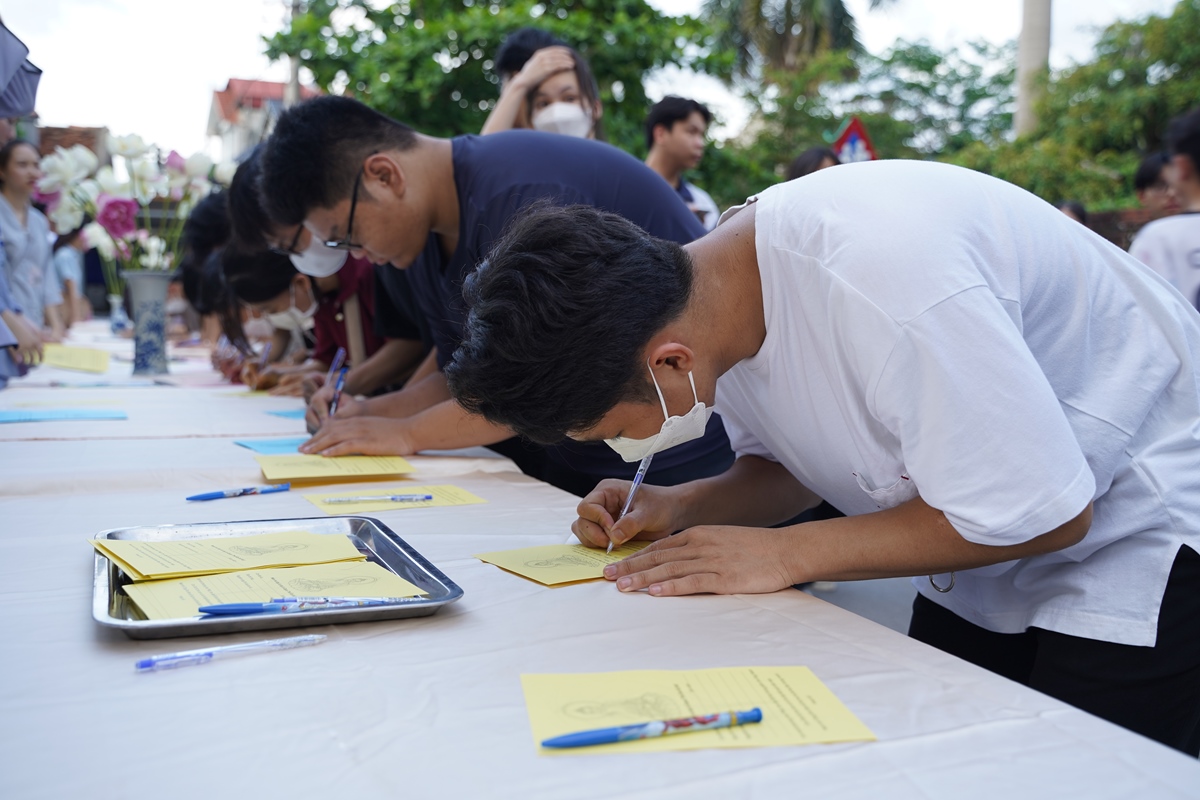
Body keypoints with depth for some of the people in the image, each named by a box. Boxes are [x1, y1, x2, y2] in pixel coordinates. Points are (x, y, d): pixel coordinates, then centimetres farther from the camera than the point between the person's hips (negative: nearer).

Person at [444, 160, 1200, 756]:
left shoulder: (880, 281, -38)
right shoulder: (719, 287, -11)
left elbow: (1037, 514, -30)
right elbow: (792, 462, 5)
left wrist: (789, 554, -27)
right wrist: (683, 507, -13)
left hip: (1134, 516, -7)